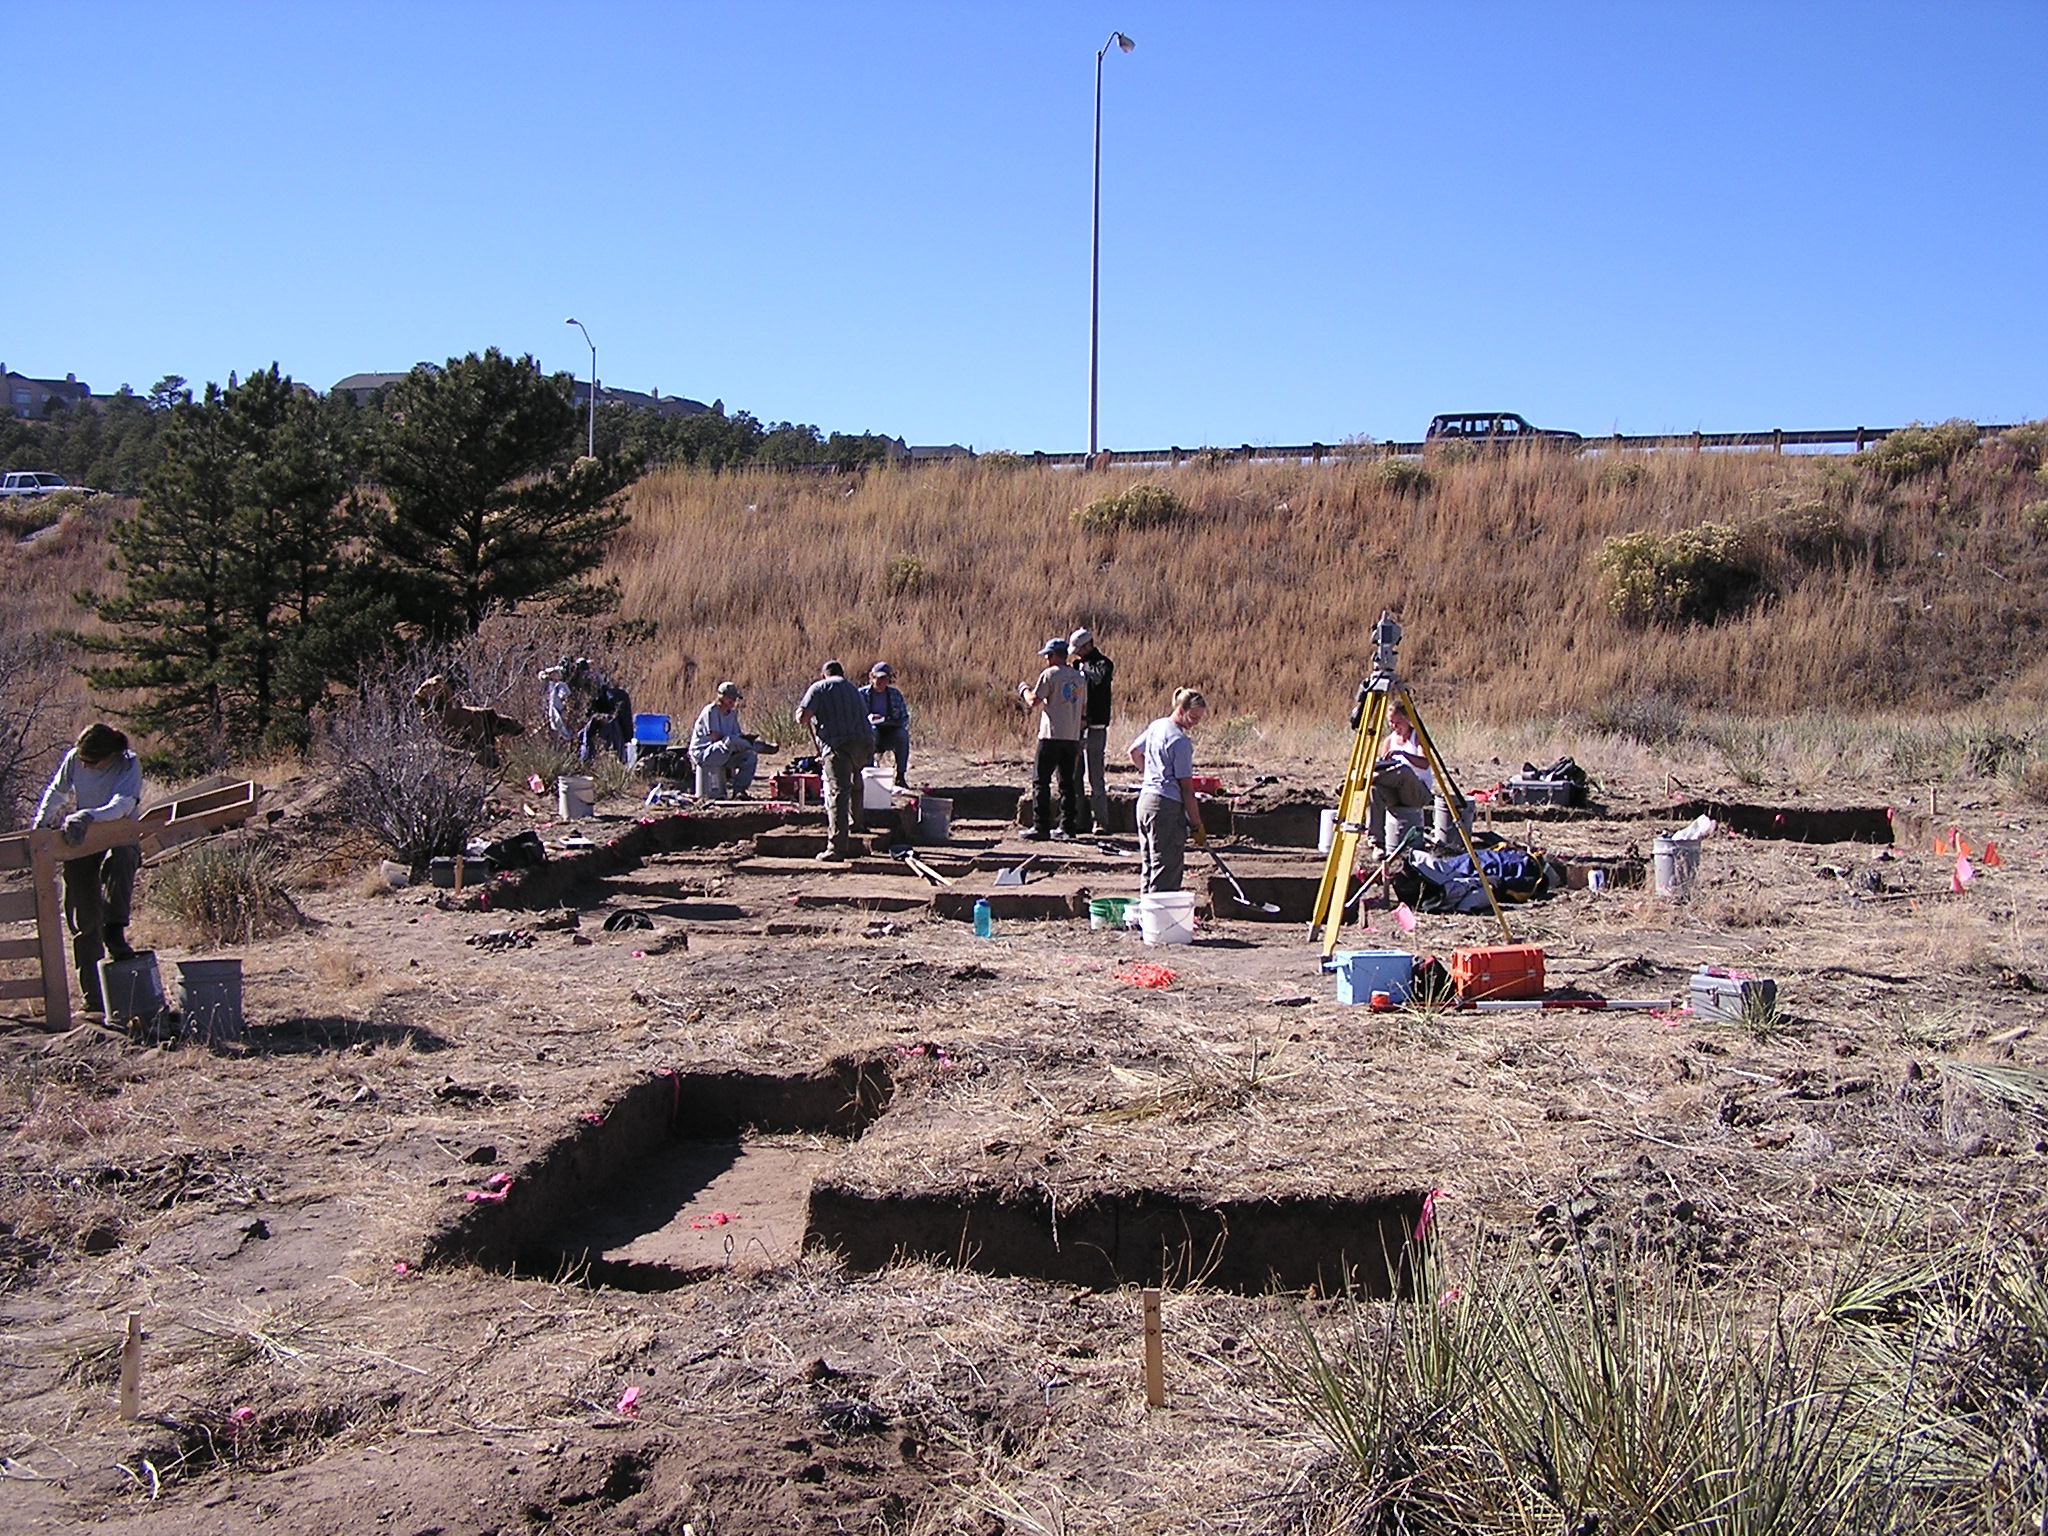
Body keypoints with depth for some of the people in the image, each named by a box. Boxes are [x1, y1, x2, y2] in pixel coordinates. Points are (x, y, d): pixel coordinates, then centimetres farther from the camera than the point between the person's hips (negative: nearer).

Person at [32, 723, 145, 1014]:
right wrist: (40, 824, 7)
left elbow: (122, 805, -33)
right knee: (84, 922, 0)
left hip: (119, 839, -3)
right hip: (79, 843, 3)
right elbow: (56, 792, 13)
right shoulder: (73, 759, -6)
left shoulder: (129, 766, -17)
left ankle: (115, 934, -37)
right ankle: (93, 999, 5)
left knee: (119, 862, -42)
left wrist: (87, 817, -47)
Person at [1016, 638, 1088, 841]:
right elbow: (1083, 708, 17)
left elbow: (1033, 701, -10)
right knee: (1068, 782, 12)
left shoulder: (1050, 674, -7)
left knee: (1041, 782, -2)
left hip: (1052, 735, -6)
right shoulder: (1079, 678, 14)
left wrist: (1024, 689, 9)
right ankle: (1068, 827, 11)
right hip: (1073, 737, 7)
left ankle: (1041, 828, -6)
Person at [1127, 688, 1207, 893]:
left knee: (1149, 865, 14)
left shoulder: (1156, 726, 11)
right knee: (1168, 868, -6)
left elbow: (1134, 752, 27)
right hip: (1167, 806, -9)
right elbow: (1186, 787, -14)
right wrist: (1196, 823, -9)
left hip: (1145, 799, 9)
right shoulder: (1180, 741, -14)